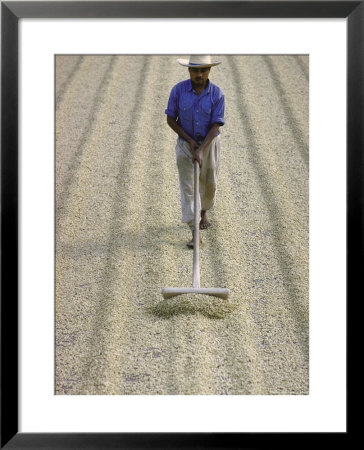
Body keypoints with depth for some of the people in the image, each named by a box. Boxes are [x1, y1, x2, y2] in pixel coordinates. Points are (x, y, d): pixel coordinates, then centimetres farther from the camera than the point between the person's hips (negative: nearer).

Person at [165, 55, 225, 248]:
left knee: (209, 184, 16)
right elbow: (170, 119, -5)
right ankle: (195, 234, -4)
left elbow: (215, 126, -15)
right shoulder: (178, 90, -12)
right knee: (188, 187, -5)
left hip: (209, 143, 1)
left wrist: (201, 150, -24)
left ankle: (204, 212, 47)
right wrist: (189, 140, -13)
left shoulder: (217, 94, -14)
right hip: (185, 144, 0)